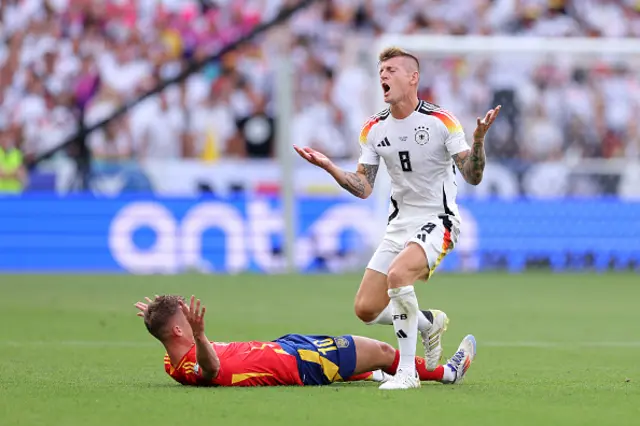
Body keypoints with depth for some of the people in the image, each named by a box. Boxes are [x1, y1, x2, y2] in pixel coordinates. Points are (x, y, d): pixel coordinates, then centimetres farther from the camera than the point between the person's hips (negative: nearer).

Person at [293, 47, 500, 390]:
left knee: (397, 274, -35)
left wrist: (478, 139, -30)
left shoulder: (441, 121, -11)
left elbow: (472, 177, -14)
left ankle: (407, 371, -25)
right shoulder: (374, 129, 4)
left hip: (437, 223, -6)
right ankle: (430, 323, 28)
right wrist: (328, 167, -7)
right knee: (366, 309, -2)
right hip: (399, 225, 6)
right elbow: (363, 188, 7)